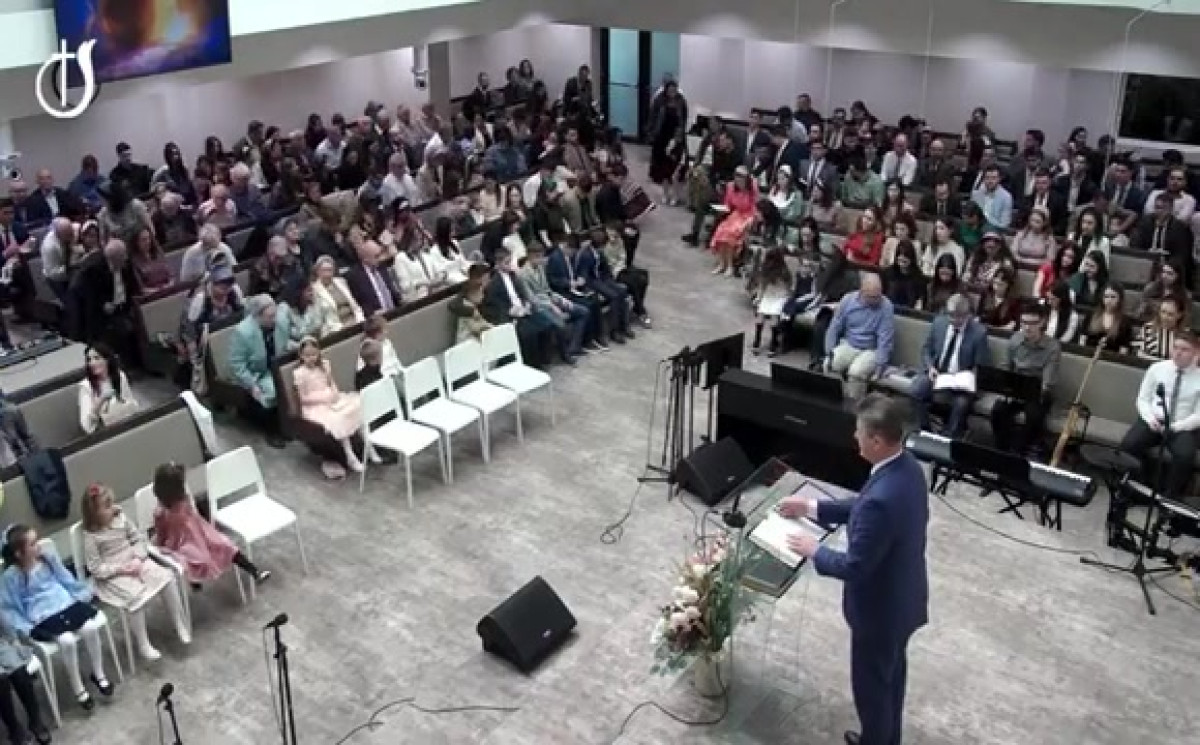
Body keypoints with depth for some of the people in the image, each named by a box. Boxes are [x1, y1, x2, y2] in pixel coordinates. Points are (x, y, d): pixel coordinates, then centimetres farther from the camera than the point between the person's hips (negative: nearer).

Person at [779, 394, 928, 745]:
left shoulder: (882, 498, -39)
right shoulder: (908, 467, -9)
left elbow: (854, 567, -29)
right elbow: (861, 507, 7)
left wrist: (814, 550, -13)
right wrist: (812, 507, 6)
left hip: (879, 608, -9)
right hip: (904, 596, 9)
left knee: (870, 684, 16)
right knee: (891, 673, 29)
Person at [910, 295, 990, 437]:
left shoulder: (979, 332, -8)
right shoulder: (938, 323, 3)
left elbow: (982, 366, -4)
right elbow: (926, 349, 12)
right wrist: (930, 367, -6)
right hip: (936, 374, 3)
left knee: (961, 404, -34)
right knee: (914, 393, -25)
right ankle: (922, 432, -8)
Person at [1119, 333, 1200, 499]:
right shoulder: (1157, 368, 4)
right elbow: (1143, 399, 7)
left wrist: (1175, 426, -18)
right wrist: (1150, 418, -13)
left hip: (1182, 427, -1)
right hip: (1153, 420, 2)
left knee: (1185, 456, -32)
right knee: (1128, 445, -28)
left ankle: (1171, 498, -13)